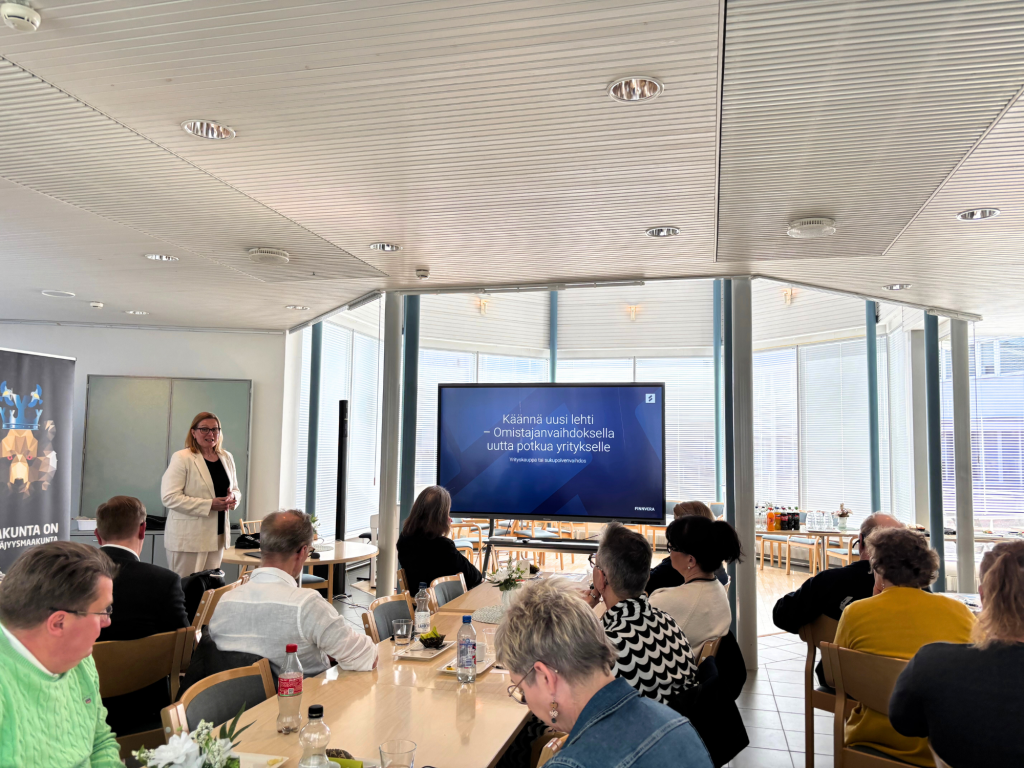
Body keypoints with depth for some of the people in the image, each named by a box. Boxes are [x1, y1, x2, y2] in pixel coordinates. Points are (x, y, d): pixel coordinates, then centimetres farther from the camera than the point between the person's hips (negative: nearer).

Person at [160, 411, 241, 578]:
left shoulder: (226, 458, 13)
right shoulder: (181, 459, -7)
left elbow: (236, 490, 21)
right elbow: (169, 497, -15)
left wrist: (233, 498, -4)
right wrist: (209, 504, -19)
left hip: (217, 536, 6)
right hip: (188, 538, -6)